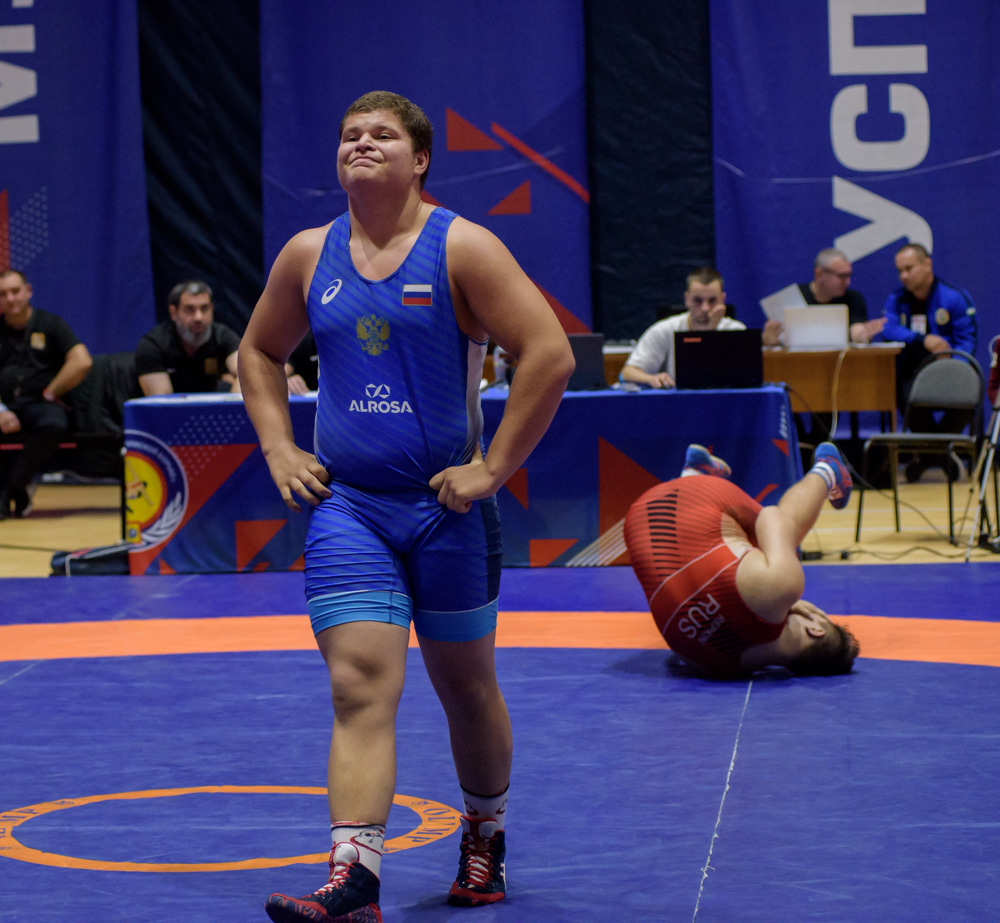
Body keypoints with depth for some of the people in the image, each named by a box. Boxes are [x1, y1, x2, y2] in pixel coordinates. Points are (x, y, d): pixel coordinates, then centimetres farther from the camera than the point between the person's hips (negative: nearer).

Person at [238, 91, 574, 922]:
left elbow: (550, 354, -13)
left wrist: (495, 467, -15)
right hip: (346, 506, 2)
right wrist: (279, 450, 8)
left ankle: (485, 838, 37)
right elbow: (260, 353, 22)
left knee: (467, 688, 13)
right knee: (361, 689, -11)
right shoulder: (308, 256, 6)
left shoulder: (462, 248, -8)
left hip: (446, 508, -2)